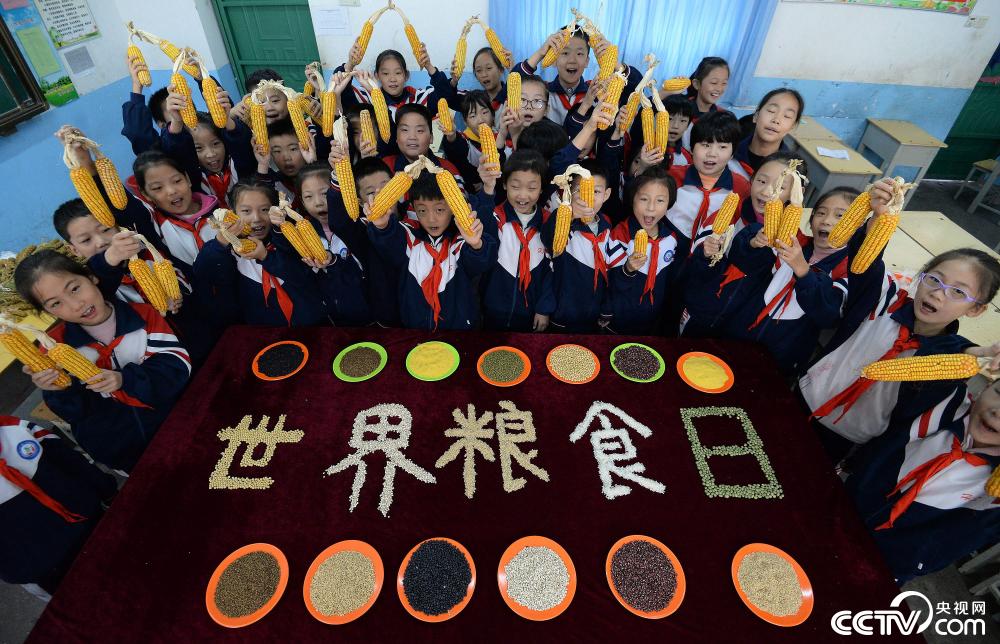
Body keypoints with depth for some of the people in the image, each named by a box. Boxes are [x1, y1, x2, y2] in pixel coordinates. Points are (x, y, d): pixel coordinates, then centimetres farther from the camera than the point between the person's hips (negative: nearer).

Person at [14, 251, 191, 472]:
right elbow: (75, 413, 3)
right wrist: (60, 391, -17)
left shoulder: (143, 314, -3)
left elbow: (178, 364, -10)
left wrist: (126, 378, -22)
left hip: (173, 422, -1)